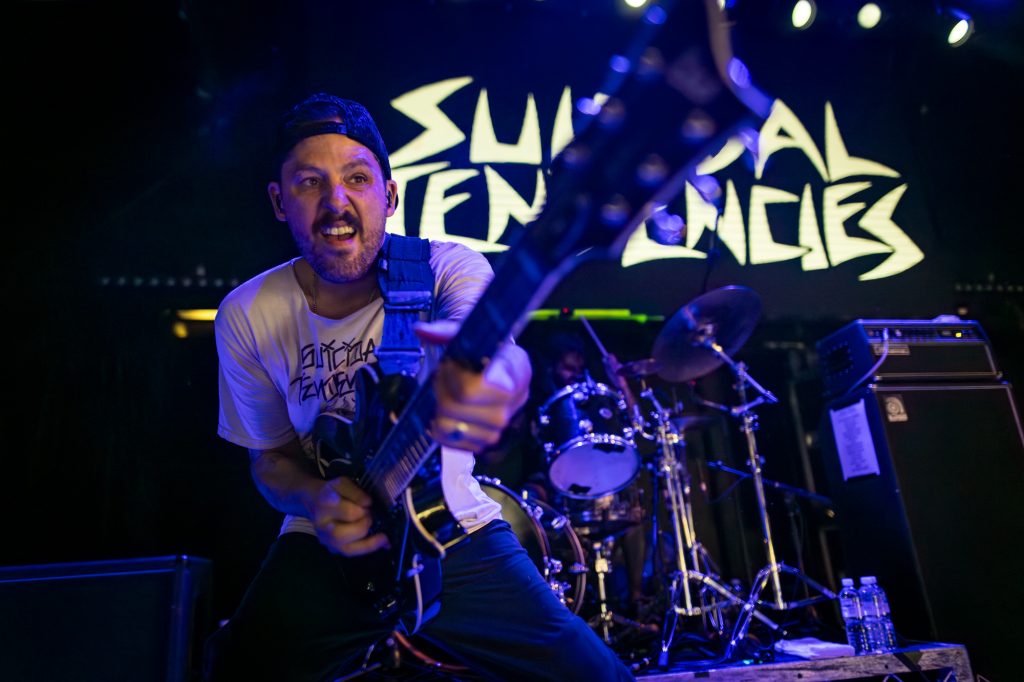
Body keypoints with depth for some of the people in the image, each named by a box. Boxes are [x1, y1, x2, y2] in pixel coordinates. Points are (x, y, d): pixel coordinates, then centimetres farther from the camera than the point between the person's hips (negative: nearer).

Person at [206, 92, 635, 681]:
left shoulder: (446, 268, -13)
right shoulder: (247, 317, -7)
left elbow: (498, 342, -35)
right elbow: (269, 455, 4)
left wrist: (493, 369, -60)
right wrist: (314, 499, -18)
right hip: (328, 542, 1)